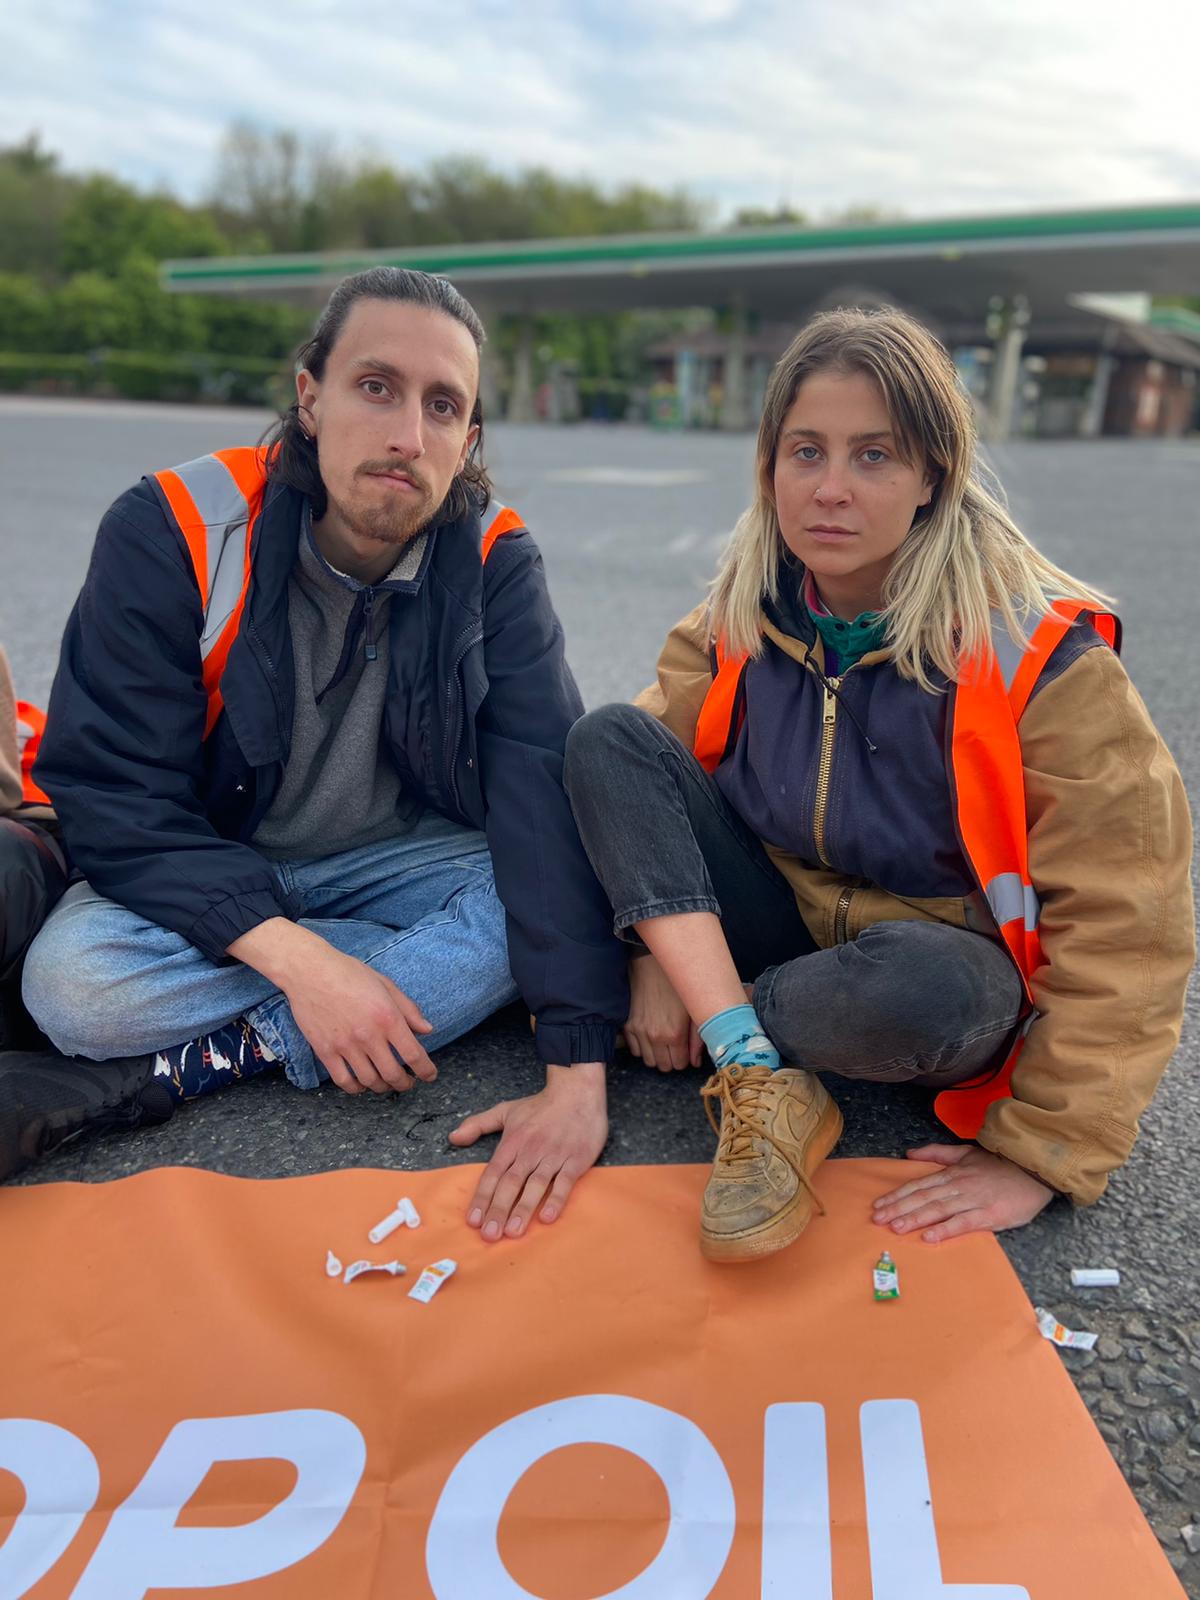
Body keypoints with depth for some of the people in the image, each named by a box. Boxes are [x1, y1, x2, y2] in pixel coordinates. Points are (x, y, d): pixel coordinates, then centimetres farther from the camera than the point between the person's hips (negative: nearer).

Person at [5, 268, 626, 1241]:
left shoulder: (493, 564, -16)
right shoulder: (169, 533, -18)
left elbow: (548, 797, -26)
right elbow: (111, 794, -19)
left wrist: (578, 1073, -34)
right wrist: (300, 960, -31)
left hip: (395, 864, 1)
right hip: (209, 875, 0)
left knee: (541, 896, -27)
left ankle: (202, 1059, -20)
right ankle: (435, 973, -15)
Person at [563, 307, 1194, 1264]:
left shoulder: (1039, 655, -19)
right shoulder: (742, 616, -6)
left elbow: (1123, 928, -20)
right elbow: (650, 770, 0)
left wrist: (1043, 1155, -22)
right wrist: (659, 959, -13)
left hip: (939, 960, -3)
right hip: (774, 921, 4)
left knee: (925, 987, -41)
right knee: (607, 739, -16)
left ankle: (714, 1023, -9)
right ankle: (760, 1081, -24)